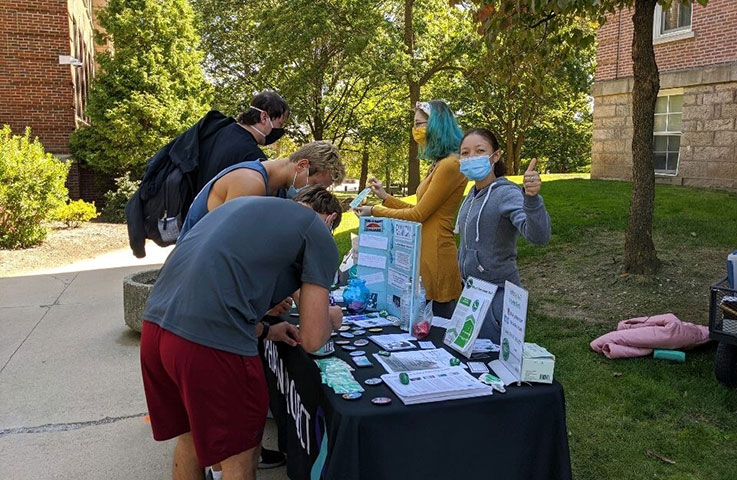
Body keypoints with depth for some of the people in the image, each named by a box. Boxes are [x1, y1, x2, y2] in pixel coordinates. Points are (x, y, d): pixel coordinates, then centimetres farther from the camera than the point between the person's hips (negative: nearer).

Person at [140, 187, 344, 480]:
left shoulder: (247, 203, 26)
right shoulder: (319, 234, 6)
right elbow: (312, 339, 2)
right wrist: (330, 320, 23)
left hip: (155, 324, 8)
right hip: (211, 343, -8)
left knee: (189, 436, 28)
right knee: (239, 455, 15)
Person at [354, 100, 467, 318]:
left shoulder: (450, 165, -15)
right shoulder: (438, 164, 17)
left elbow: (418, 215, -14)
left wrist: (375, 211, -4)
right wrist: (385, 196, 18)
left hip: (436, 255, -10)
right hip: (424, 253, 10)